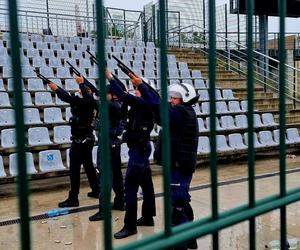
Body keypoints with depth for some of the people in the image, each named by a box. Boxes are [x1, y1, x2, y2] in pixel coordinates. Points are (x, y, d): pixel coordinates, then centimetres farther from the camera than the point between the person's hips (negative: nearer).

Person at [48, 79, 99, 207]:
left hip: (80, 140, -9)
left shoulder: (86, 102, -17)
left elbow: (70, 98, -26)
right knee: (88, 165, 19)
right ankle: (96, 191, 29)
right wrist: (58, 88, 7)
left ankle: (73, 199, 0)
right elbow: (71, 98, 12)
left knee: (74, 169, -4)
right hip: (88, 139, 9)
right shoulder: (91, 103, 7)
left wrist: (56, 89, -12)